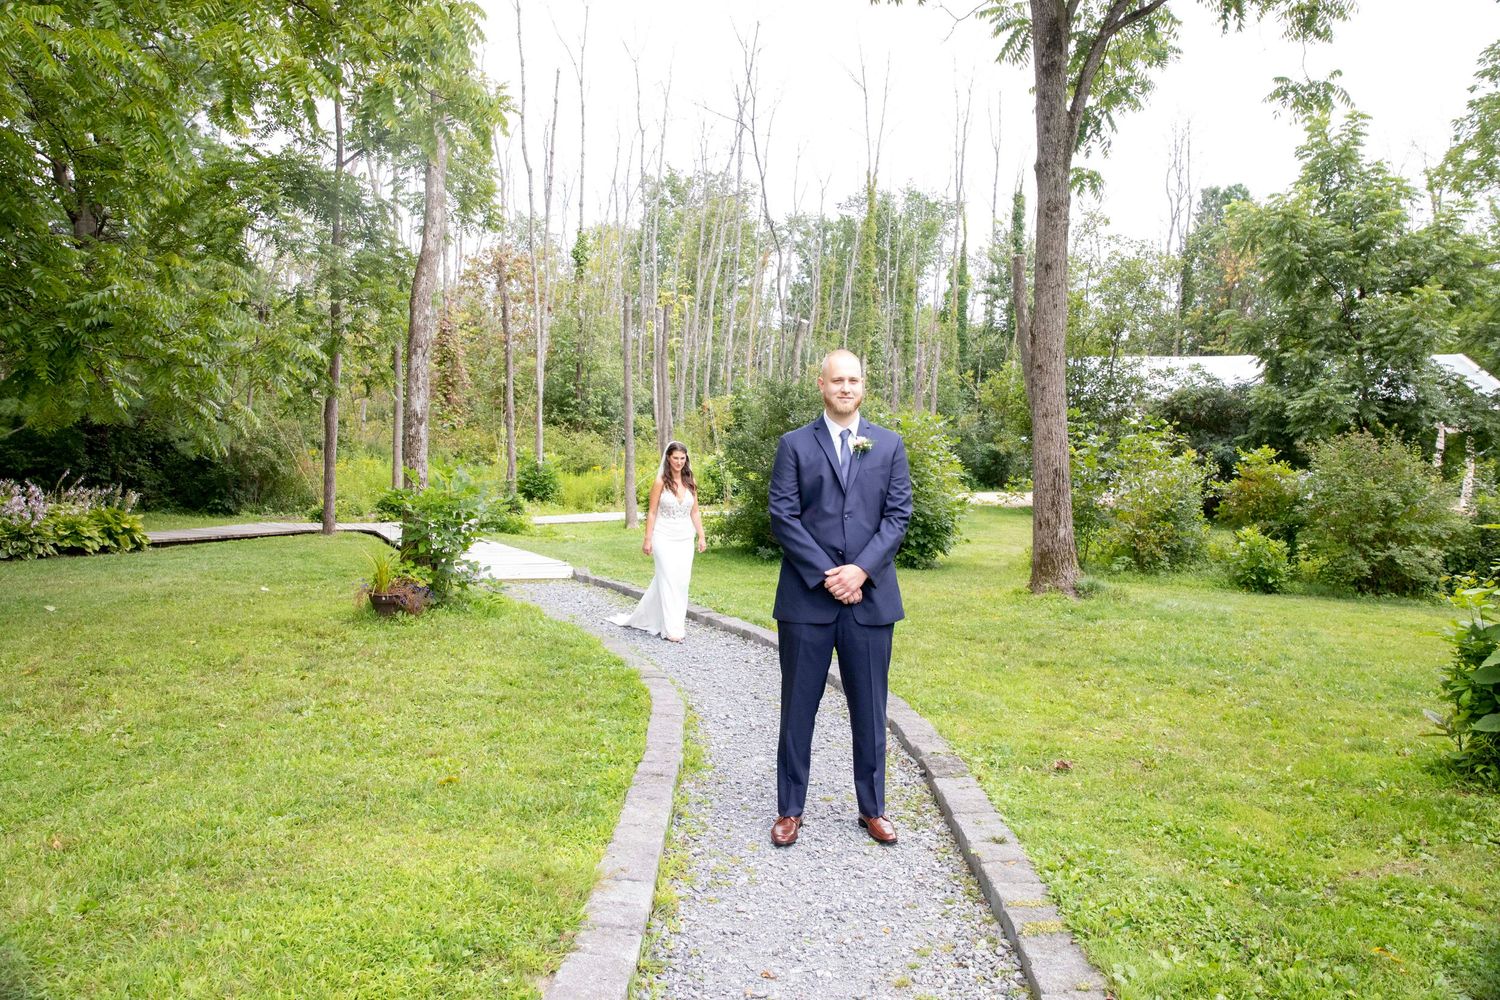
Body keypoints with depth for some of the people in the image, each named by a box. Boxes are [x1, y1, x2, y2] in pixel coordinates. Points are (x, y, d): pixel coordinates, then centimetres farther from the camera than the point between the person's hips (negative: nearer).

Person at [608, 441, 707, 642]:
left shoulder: (690, 482, 6)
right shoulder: (661, 482, -6)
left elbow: (695, 513, 11)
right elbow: (652, 512, -4)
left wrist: (701, 537, 7)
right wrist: (647, 540, -6)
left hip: (685, 539, 5)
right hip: (664, 537, -5)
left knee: (682, 581, 6)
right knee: (668, 580, -6)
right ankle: (671, 628, -1)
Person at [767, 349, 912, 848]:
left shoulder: (889, 444, 9)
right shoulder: (795, 444, 4)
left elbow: (899, 514, 2)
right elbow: (782, 516, -3)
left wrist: (861, 570, -11)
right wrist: (825, 574, -12)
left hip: (871, 597, 1)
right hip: (806, 597, -1)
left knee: (869, 710, 11)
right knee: (798, 709, 8)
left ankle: (873, 808, 26)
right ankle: (790, 810, 21)